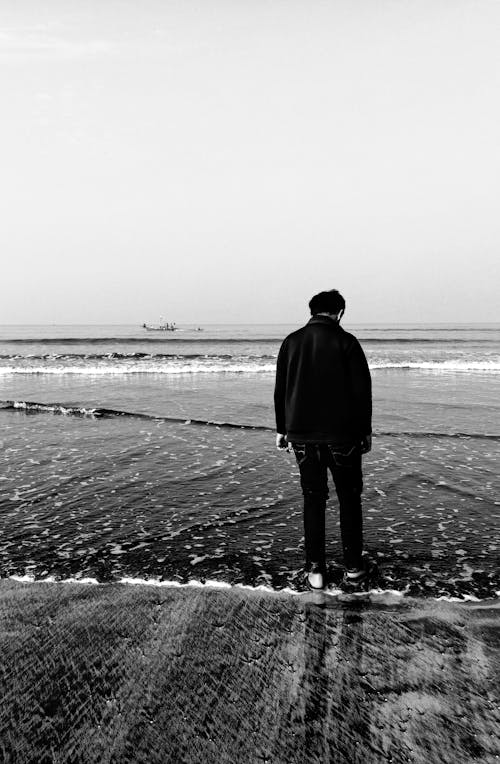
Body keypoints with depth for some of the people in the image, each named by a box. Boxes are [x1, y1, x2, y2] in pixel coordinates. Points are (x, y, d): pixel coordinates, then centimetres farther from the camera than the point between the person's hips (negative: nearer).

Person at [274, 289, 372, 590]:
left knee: (313, 500, 10)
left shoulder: (291, 342, 4)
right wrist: (366, 430, 3)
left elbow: (280, 390, 8)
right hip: (342, 434, -3)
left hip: (302, 435, 3)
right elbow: (362, 390, -6)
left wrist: (282, 429, 15)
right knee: (349, 498, 11)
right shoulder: (346, 342, -6)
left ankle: (315, 569, 13)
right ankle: (353, 566, 16)